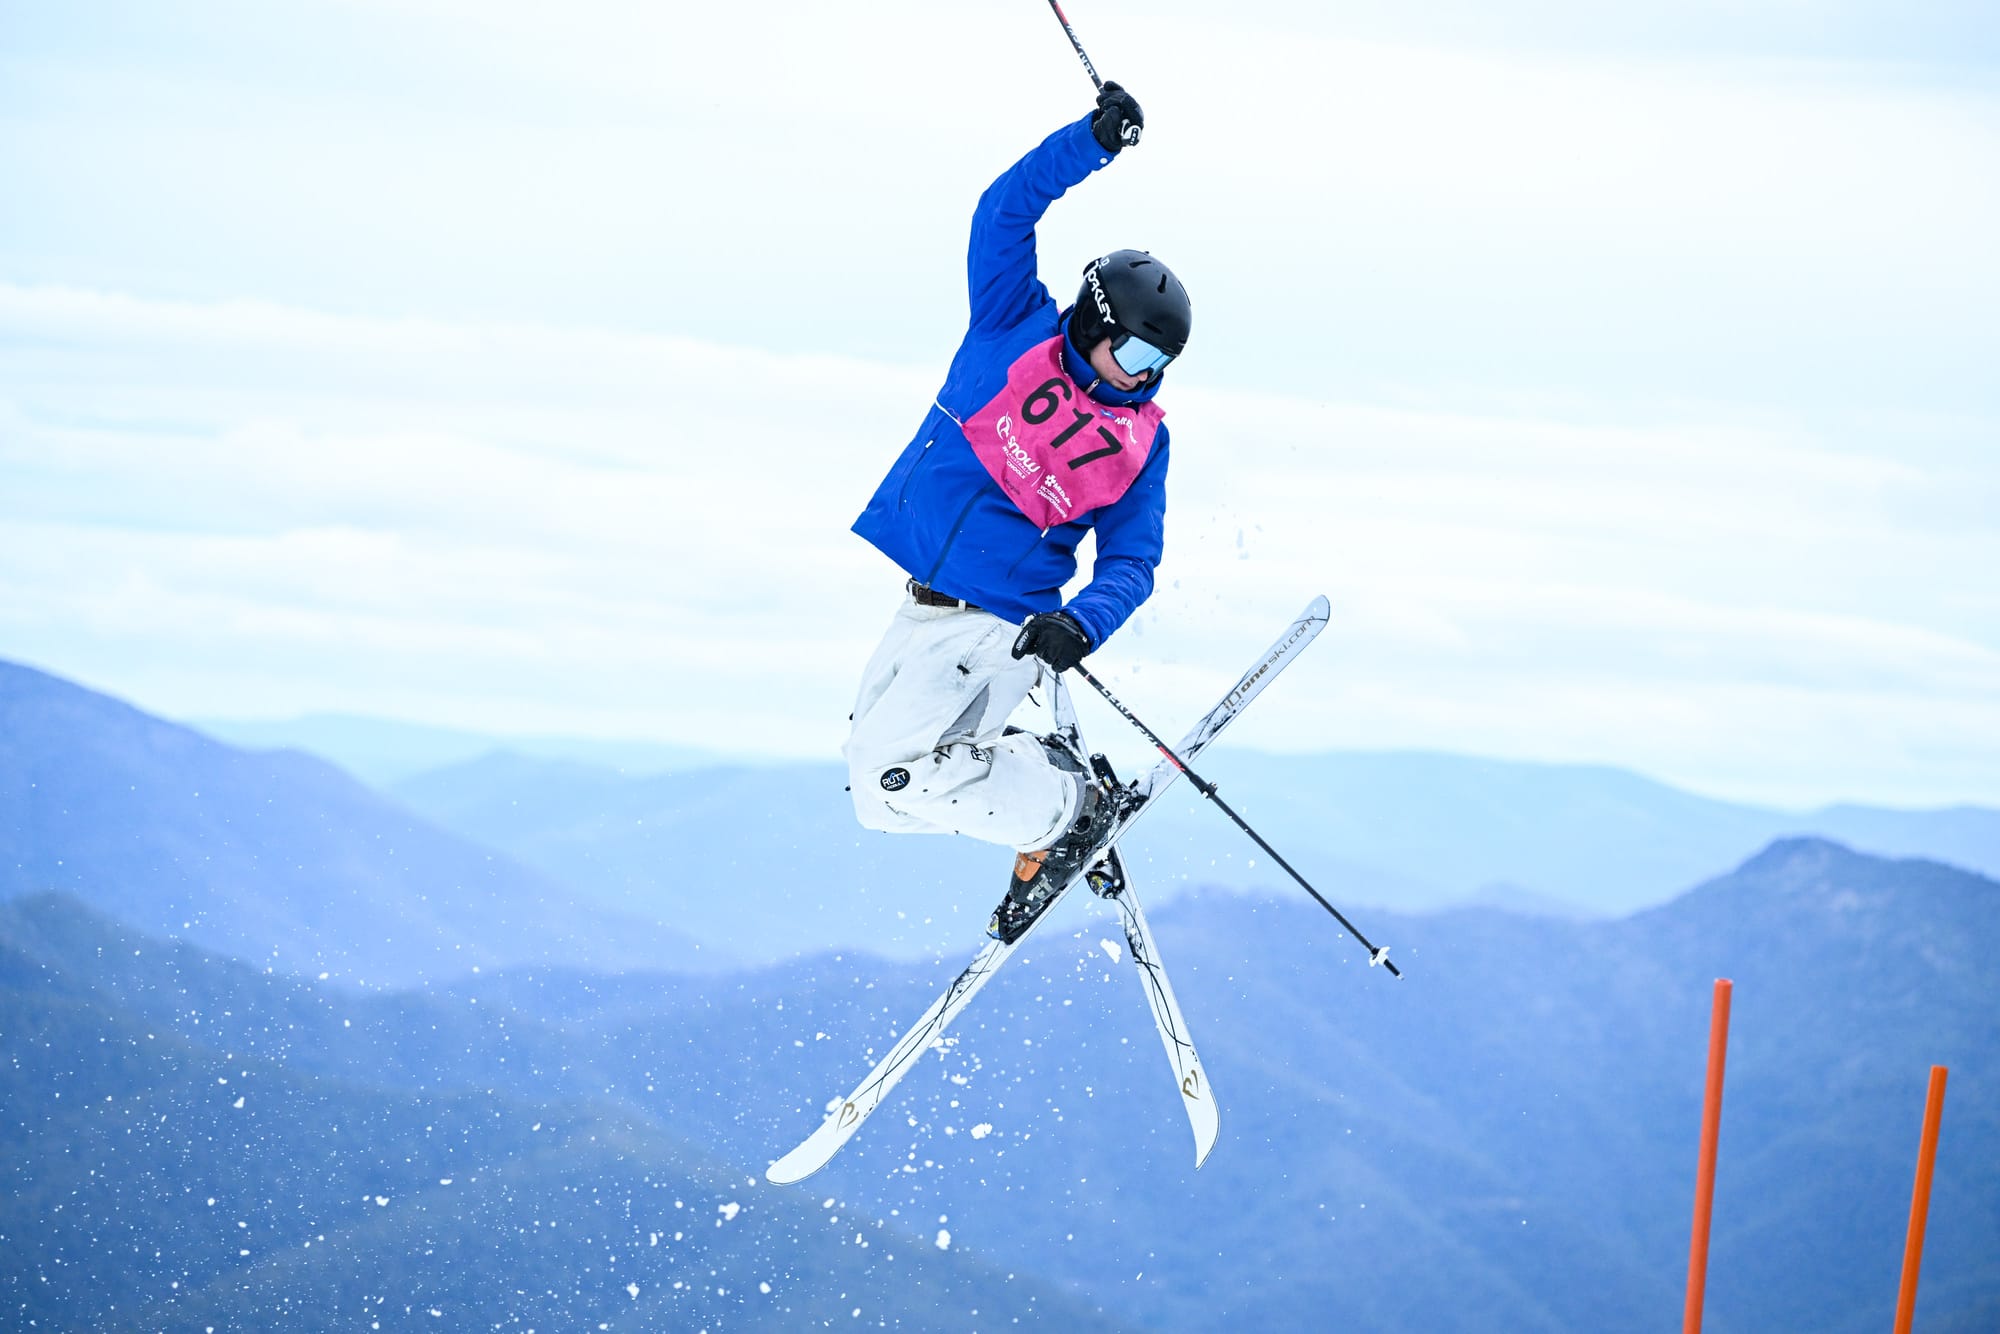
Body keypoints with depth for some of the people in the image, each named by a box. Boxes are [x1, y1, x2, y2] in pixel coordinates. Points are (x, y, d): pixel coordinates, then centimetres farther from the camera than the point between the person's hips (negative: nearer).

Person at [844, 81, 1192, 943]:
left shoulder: (1140, 440, -4)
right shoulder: (1016, 330, -1)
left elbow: (1129, 564, -5)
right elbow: (1006, 211, -8)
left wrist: (1082, 625, -26)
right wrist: (1093, 142, -21)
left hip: (997, 629, -5)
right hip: (925, 609, 5)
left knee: (888, 773, -19)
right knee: (876, 762, 9)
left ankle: (1067, 810, -3)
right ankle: (1050, 783, 20)